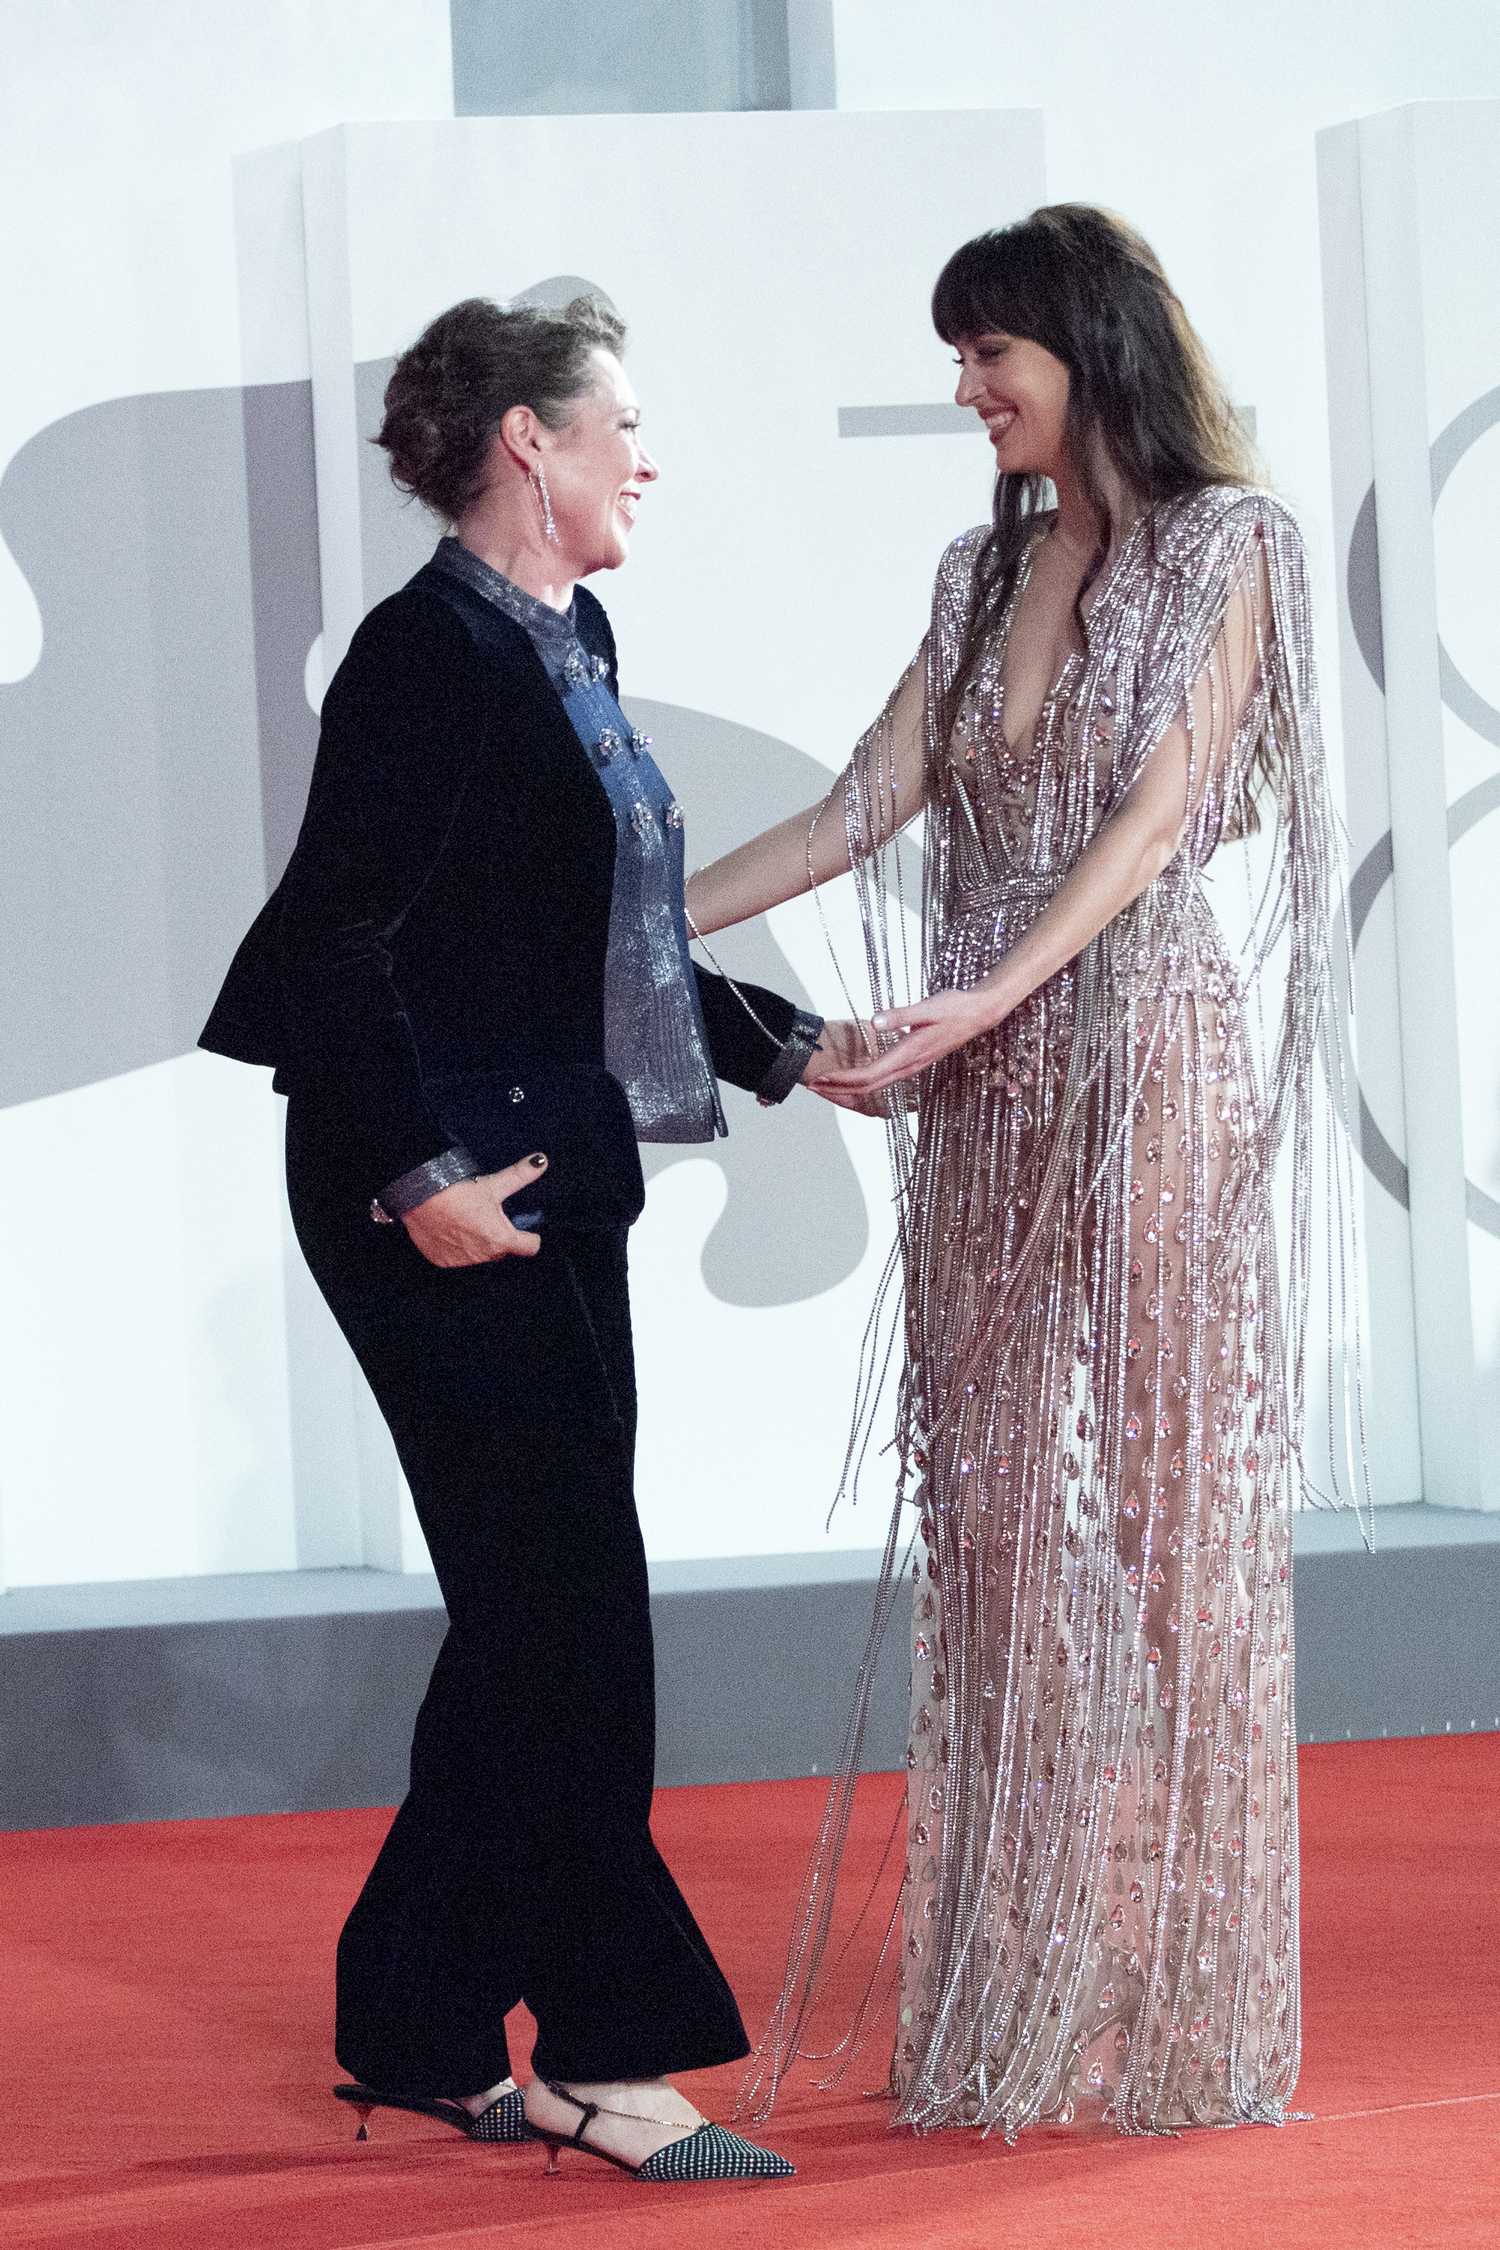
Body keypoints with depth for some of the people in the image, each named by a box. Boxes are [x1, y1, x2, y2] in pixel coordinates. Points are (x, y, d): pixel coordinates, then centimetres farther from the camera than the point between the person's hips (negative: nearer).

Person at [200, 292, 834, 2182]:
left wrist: (788, 1046, 18)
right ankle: (608, 2053, -2)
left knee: (531, 1627, 11)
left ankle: (423, 2036, 19)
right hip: (442, 1203, -10)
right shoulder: (433, 651, -14)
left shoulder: (566, 641, 14)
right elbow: (338, 940, -19)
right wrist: (419, 1172, -23)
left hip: (556, 1189, 10)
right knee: (567, 1616, -7)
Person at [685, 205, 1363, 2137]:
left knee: (1168, 1492, -3)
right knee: (991, 1498, 4)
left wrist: (985, 1000, -23)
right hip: (982, 1075, 6)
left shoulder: (1225, 545, -3)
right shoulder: (986, 569, 15)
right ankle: (1012, 1993, 7)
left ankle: (1180, 1995, 2)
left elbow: (1151, 817, -12)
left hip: (1143, 1049, -6)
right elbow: (867, 805, 13)